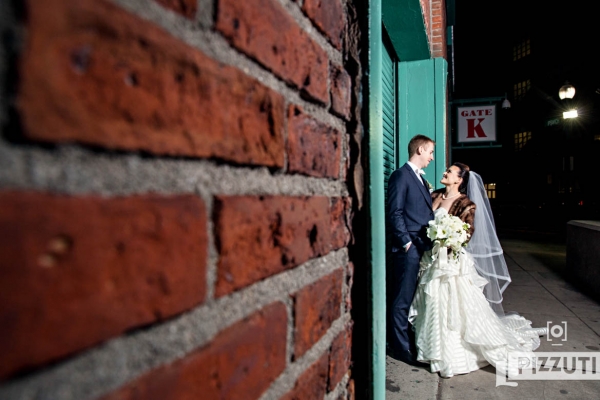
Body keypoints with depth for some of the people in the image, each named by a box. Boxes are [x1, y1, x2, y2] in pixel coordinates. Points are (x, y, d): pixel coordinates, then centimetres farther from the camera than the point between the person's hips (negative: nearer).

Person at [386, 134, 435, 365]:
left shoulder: (420, 178, 20)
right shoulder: (401, 175, -8)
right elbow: (395, 213, -14)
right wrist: (407, 242, -16)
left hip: (425, 247, 9)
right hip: (409, 248, -9)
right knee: (403, 300, 0)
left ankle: (415, 340, 28)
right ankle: (401, 347, 11)